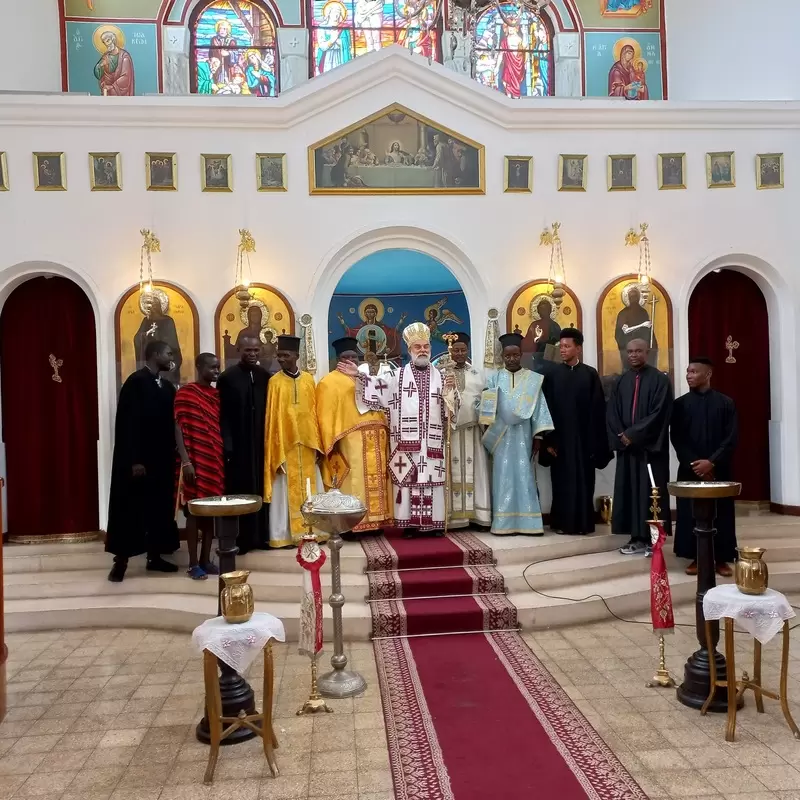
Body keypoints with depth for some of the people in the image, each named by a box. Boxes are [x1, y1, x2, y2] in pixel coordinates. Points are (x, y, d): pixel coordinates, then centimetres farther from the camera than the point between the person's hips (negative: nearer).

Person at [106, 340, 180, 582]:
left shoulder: (167, 387, 10)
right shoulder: (135, 382, -12)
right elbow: (127, 424, -16)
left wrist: (173, 455, 6)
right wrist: (134, 460, -19)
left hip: (162, 458, 7)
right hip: (138, 459, -7)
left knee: (159, 509, 11)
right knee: (130, 510, 1)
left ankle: (155, 557, 20)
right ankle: (121, 561, 11)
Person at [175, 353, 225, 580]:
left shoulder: (217, 394, 11)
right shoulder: (185, 393, -6)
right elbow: (179, 428, -10)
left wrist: (222, 458, 9)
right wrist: (185, 461, -17)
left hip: (216, 461, 6)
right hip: (195, 461, -5)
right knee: (194, 511, 1)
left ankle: (206, 560, 19)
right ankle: (193, 564, 9)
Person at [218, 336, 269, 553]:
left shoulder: (265, 376, 7)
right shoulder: (227, 377, -3)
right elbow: (222, 414, -6)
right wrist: (227, 445, -12)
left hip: (260, 442, 4)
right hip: (238, 444, -3)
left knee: (260, 489, 8)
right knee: (239, 491, 3)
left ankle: (261, 536, 17)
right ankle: (239, 539, 9)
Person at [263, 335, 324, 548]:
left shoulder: (308, 380, 6)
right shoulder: (275, 382, -3)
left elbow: (314, 413, 7)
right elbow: (272, 418, -5)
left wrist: (317, 444, 2)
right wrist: (275, 450, -10)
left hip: (306, 444, 3)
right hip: (285, 445, -3)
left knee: (309, 489, 10)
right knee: (287, 490, 1)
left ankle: (311, 531, 20)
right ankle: (287, 534, 9)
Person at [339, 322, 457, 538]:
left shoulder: (439, 376, 12)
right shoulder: (398, 376, 8)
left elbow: (451, 407, 8)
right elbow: (378, 389, 1)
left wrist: (450, 389, -10)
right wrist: (359, 375, -7)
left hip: (431, 441, 2)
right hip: (406, 441, -1)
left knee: (432, 478, 3)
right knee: (408, 479, -1)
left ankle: (435, 522, 10)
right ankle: (409, 523, 5)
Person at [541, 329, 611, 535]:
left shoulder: (590, 374, 3)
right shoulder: (552, 374, 2)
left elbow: (598, 409, 2)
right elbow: (546, 408, 0)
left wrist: (596, 441, -3)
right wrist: (548, 440, -6)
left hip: (583, 437, 0)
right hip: (560, 436, 0)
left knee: (583, 480, 5)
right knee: (562, 480, 3)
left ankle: (583, 522, 15)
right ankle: (562, 522, 12)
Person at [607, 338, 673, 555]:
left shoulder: (660, 380, -3)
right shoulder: (621, 382, 11)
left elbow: (659, 413, -12)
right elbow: (612, 414, 7)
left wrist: (633, 434, -14)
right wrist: (621, 437, -8)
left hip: (650, 447, -5)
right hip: (626, 446, 5)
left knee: (650, 493, -2)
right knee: (629, 492, 5)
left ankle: (652, 539, 3)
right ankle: (636, 538, 11)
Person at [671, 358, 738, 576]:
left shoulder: (725, 403, 1)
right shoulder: (680, 404, 4)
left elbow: (731, 439, -4)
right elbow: (676, 438, 0)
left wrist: (712, 462, -14)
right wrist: (693, 463, -11)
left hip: (719, 470, -1)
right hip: (690, 469, 1)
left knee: (721, 513, 3)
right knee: (691, 513, 2)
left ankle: (721, 558, 14)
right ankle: (696, 557, 12)